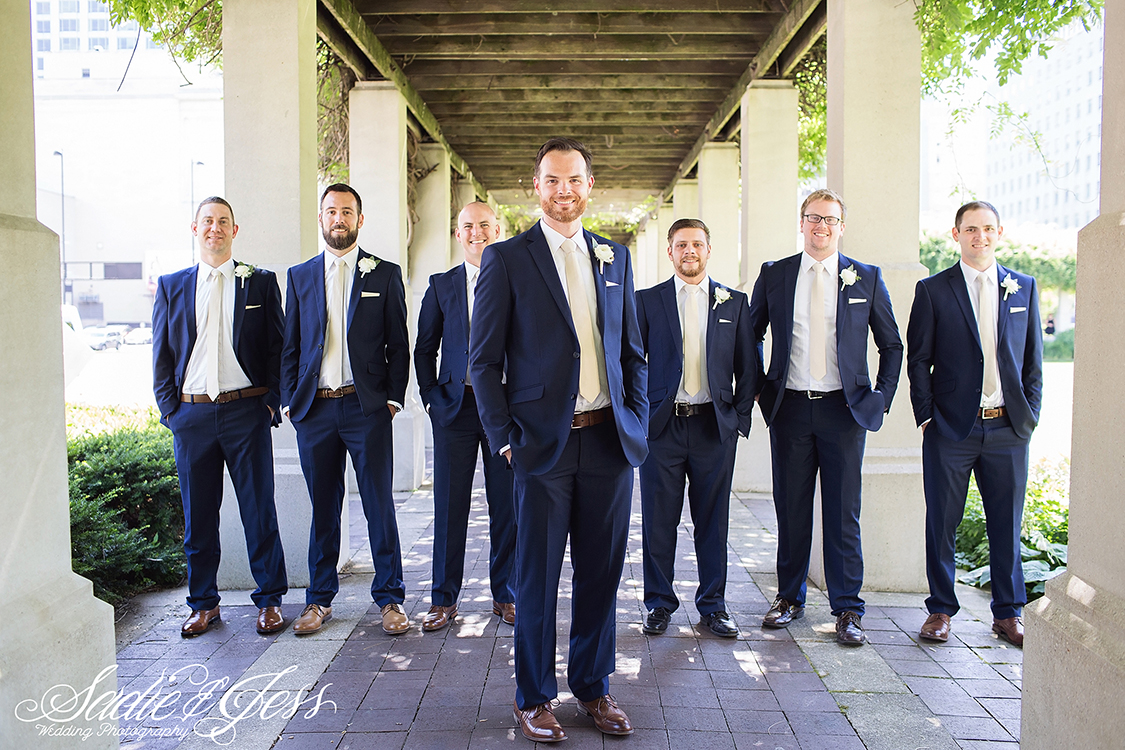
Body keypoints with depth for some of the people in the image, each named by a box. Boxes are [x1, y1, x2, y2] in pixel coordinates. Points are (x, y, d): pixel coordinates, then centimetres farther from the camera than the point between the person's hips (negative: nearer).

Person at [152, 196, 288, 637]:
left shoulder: (260, 283, 6)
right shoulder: (171, 286, 11)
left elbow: (277, 347, 4)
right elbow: (161, 353, 12)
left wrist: (272, 401, -4)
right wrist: (169, 407, 3)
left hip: (247, 410, -2)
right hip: (190, 415, 2)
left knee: (259, 510, 2)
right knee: (198, 514, 9)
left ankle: (270, 601, 15)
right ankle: (204, 603, 23)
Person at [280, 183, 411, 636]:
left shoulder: (385, 275, 6)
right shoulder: (299, 276, 12)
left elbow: (398, 344, 4)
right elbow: (290, 346, 13)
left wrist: (393, 398, -4)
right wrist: (290, 400, 4)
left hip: (367, 407, -2)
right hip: (314, 409, 2)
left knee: (379, 505, 1)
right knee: (323, 508, 10)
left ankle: (390, 598, 13)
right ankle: (319, 599, 23)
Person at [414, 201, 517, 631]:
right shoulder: (441, 285, 9)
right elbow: (424, 349, 11)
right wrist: (432, 398, 2)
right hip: (455, 406, 1)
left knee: (507, 507, 6)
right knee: (449, 506, 5)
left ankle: (504, 596, 22)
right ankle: (444, 600, 17)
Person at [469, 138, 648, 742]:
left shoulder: (614, 257, 13)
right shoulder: (507, 258, 1)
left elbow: (632, 351, 16)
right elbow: (484, 359, -1)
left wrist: (637, 422, 7)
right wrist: (504, 436, -7)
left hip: (609, 441, 4)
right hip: (543, 442, -3)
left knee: (601, 573, 12)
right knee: (536, 576, 7)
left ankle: (593, 687, 30)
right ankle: (533, 698, 24)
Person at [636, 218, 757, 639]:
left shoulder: (734, 303, 9)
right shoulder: (647, 301, 6)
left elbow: (747, 368, 10)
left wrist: (740, 418, 2)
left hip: (715, 426, 1)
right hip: (661, 426, -1)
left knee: (713, 522, 7)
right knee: (658, 522, 4)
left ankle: (713, 606, 21)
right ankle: (660, 604, 20)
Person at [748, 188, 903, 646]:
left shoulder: (866, 278, 5)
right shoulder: (773, 275, 6)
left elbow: (891, 346, 11)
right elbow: (751, 335, 15)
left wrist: (880, 399, 4)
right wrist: (757, 387, 7)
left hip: (844, 407, -1)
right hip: (789, 407, 1)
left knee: (843, 513, 2)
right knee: (791, 509, 8)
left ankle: (847, 609, 14)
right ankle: (790, 598, 23)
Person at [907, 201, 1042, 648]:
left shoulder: (1024, 288, 11)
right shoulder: (932, 290, 2)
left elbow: (1033, 360, 12)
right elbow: (918, 360, 1)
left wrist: (1029, 415, 5)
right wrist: (926, 417, -4)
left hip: (1008, 427, 2)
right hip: (951, 427, -2)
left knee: (1007, 524, 9)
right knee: (941, 522, 5)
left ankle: (1008, 612, 24)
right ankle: (941, 609, 19)